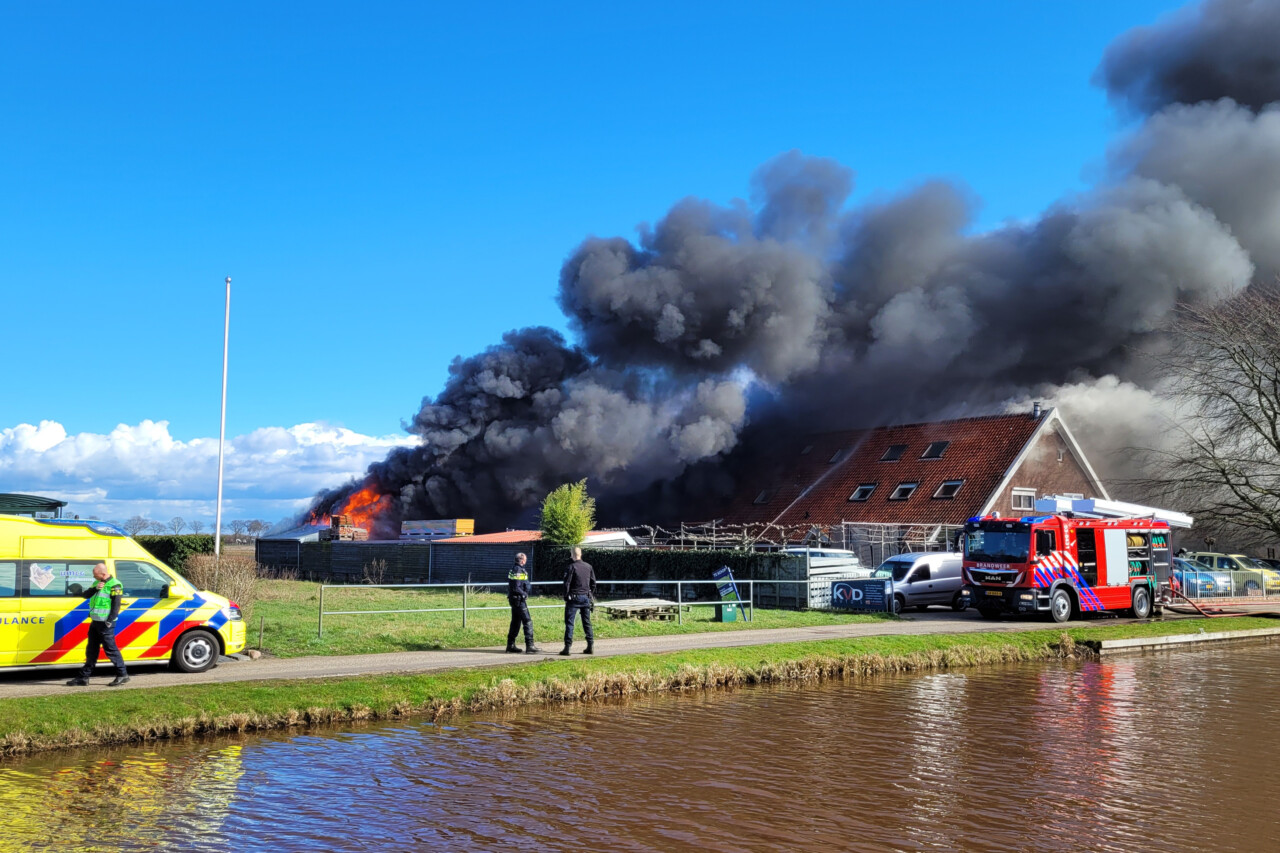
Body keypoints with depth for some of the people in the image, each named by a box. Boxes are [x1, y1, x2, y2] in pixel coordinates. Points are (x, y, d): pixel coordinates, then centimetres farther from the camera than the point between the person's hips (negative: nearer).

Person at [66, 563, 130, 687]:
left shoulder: (114, 585, -12)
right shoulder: (98, 583, 16)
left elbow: (116, 606, -17)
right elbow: (86, 595, 10)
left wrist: (109, 622, -23)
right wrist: (95, 588, -8)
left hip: (105, 624, -9)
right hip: (95, 622, 9)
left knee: (110, 649, -6)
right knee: (91, 650, 12)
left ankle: (122, 674, 2)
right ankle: (83, 677, 18)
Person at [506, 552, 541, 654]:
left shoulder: (514, 569, 14)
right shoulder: (518, 571, -18)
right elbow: (516, 588, -23)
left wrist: (527, 591, 13)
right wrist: (525, 594, -9)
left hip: (514, 600, 10)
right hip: (519, 600, -10)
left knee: (515, 622, 16)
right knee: (527, 622, -9)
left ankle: (511, 645, 22)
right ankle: (530, 646, -11)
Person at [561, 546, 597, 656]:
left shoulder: (571, 567, -9)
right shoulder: (589, 567, 7)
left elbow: (567, 583, -10)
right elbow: (593, 583, 12)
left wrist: (566, 598, -1)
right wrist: (591, 596, 20)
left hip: (574, 598, -5)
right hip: (586, 597, 5)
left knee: (569, 623, -2)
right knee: (587, 622, 12)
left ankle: (567, 647, -6)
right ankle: (590, 646, 11)